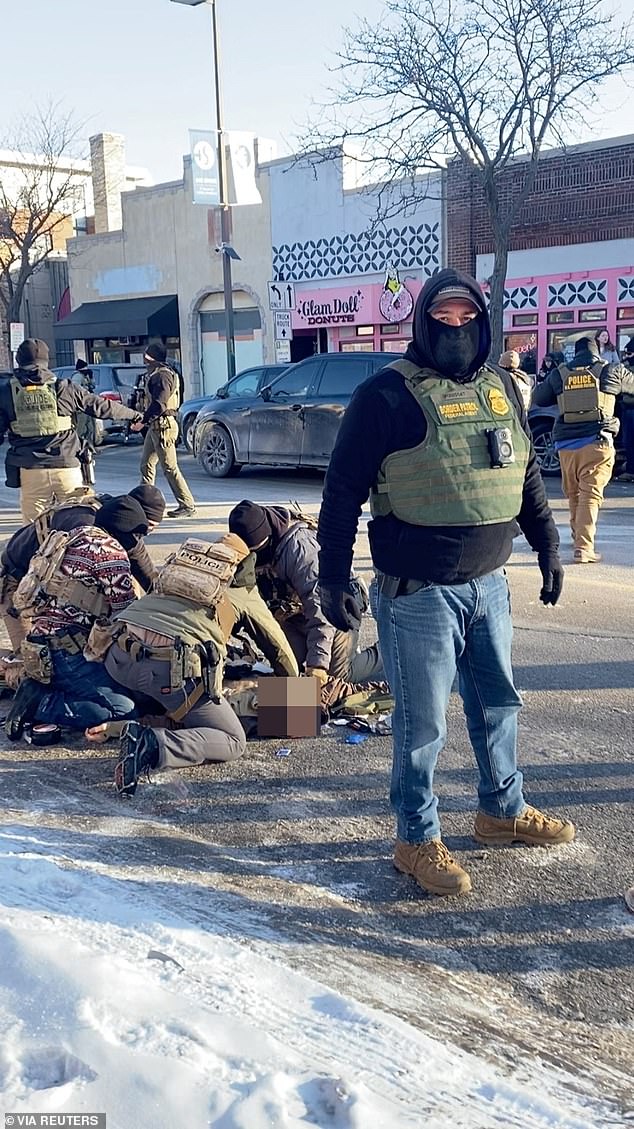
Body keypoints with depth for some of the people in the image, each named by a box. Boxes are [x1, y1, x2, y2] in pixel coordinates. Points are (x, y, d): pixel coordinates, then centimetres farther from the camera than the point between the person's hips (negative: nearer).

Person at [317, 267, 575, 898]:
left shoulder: (500, 388, 9)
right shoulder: (387, 395, -11)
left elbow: (527, 475, 19)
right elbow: (342, 491, -10)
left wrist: (547, 546, 18)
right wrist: (332, 578, -11)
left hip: (489, 585, 6)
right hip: (418, 593, -6)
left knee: (498, 704, 20)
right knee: (422, 724, 4)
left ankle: (502, 810, 39)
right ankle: (416, 840, 21)